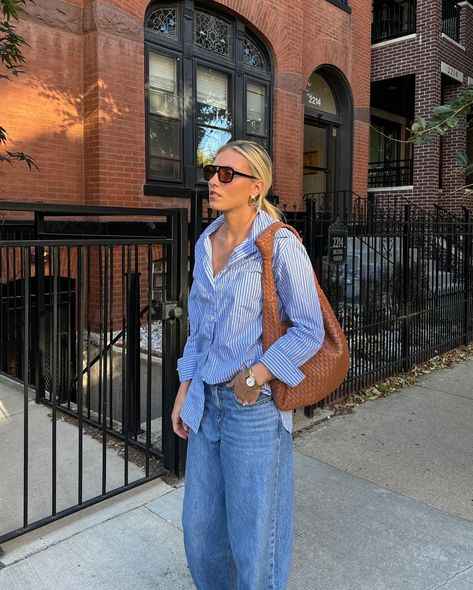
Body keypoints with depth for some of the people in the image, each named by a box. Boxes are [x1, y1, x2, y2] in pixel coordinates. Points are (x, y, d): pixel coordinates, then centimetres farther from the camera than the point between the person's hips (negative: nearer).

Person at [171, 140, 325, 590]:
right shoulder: (205, 244, 6)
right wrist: (184, 392, 12)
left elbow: (309, 331, -11)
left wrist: (253, 377, -15)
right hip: (207, 401, 7)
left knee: (252, 537, 10)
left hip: (254, 406, -6)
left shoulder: (280, 246, -14)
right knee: (200, 527, 19)